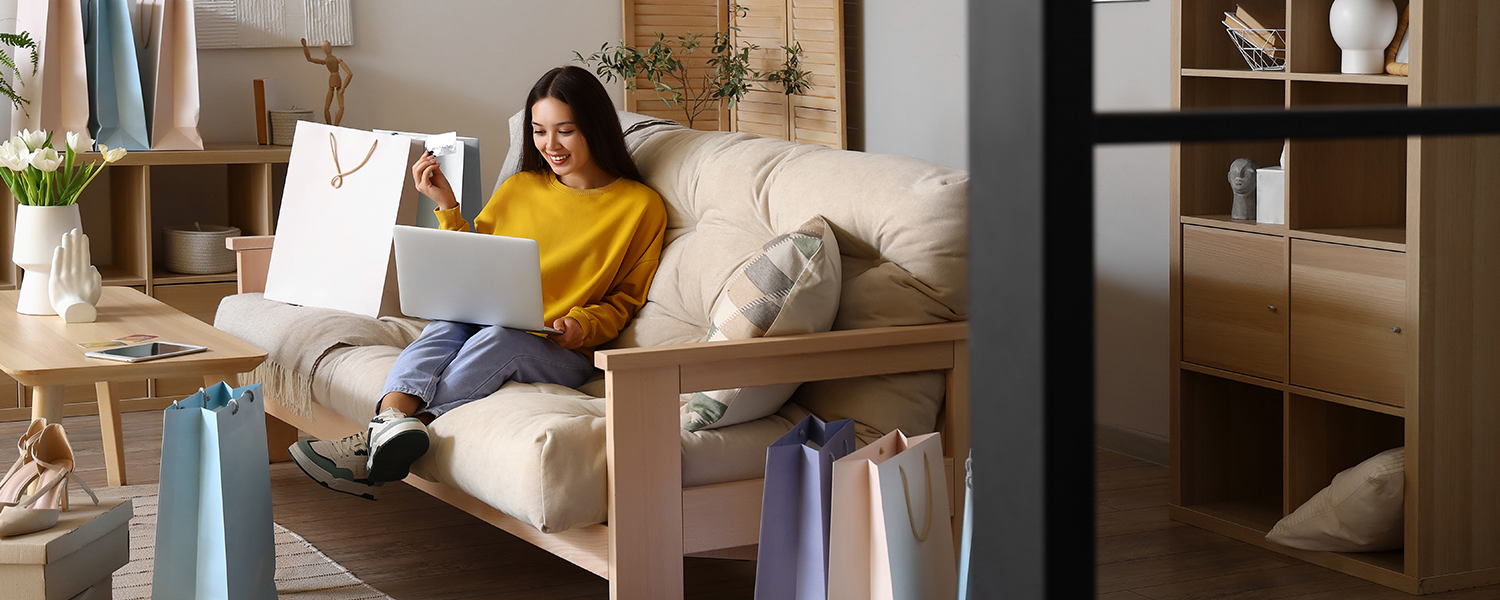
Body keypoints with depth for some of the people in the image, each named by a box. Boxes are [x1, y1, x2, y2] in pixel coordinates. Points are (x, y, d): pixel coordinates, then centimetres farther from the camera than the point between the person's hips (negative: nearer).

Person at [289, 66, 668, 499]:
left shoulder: (640, 206, 7)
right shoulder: (518, 189, 18)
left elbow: (626, 299, 9)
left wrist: (582, 325, -11)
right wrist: (447, 207, 9)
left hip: (562, 355, -4)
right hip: (482, 327, 4)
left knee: (498, 338, -36)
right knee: (447, 319, -31)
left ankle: (377, 451, -47)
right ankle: (391, 423, -57)